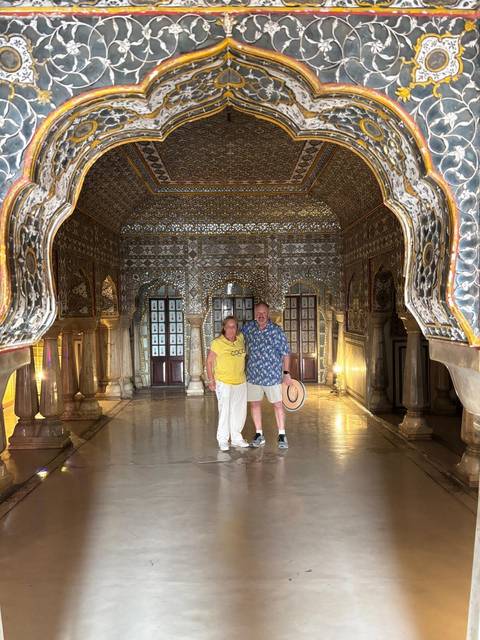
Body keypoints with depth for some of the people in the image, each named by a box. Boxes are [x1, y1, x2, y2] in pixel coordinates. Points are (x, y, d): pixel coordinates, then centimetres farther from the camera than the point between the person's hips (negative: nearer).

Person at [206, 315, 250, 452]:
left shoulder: (241, 339, 2)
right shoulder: (217, 343, -13)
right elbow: (209, 361, -7)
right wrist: (211, 380, -10)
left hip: (241, 382, 6)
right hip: (224, 383, -6)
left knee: (240, 411, 13)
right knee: (225, 411, -2)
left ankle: (236, 438, 29)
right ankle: (223, 440, 12)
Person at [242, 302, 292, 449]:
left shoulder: (276, 330, -10)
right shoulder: (247, 328, -2)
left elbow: (285, 353, -4)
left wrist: (286, 373, -6)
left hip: (272, 375, -3)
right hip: (253, 375, 3)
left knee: (278, 404, 4)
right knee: (254, 404, 9)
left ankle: (282, 435, 17)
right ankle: (259, 435, 23)